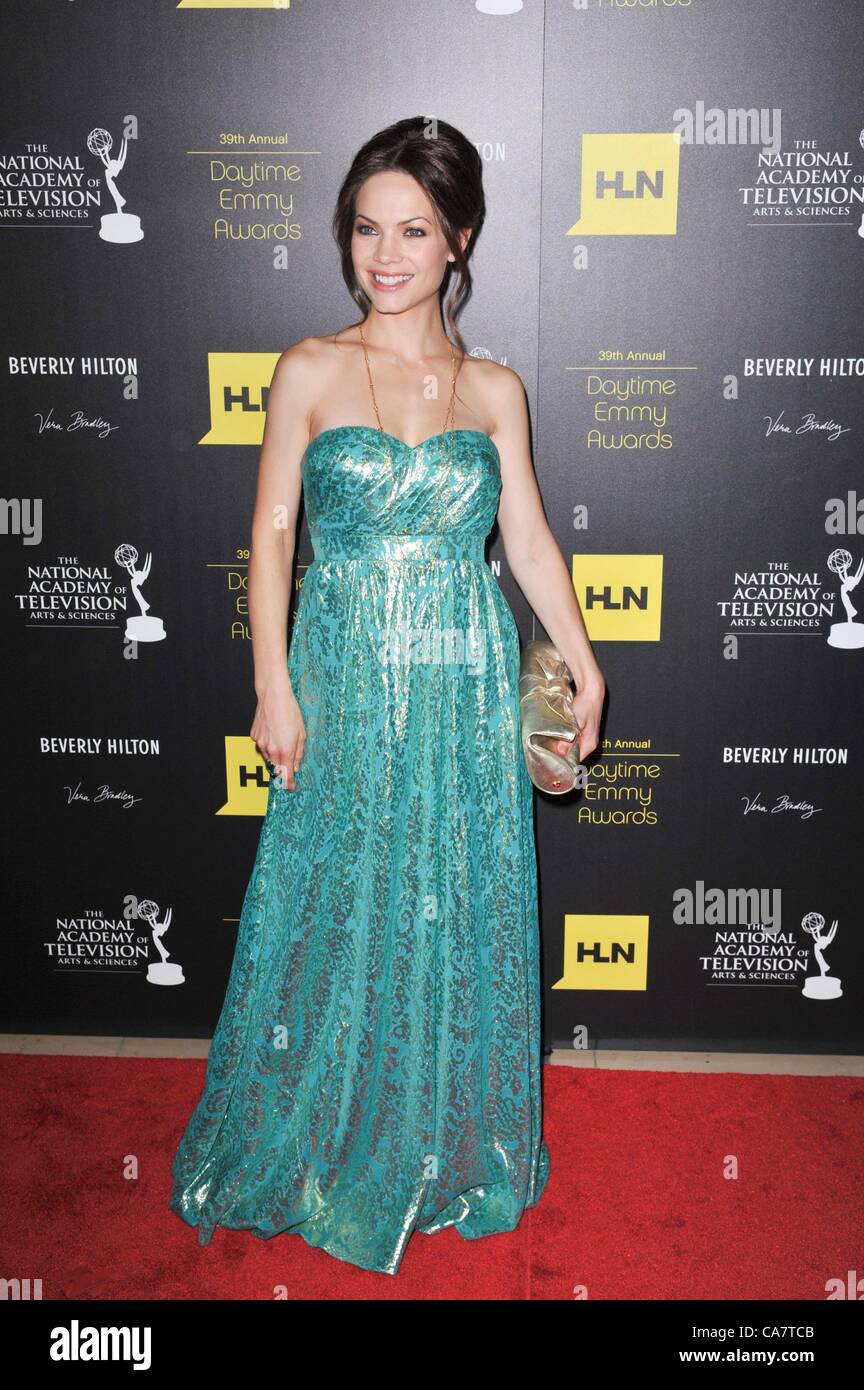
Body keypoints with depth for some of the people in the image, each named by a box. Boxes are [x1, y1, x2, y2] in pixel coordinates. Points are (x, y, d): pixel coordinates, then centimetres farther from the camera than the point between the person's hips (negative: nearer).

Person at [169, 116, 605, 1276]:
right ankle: (323, 1147, 32)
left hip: (467, 688, 2)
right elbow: (273, 531, -2)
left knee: (460, 915, 11)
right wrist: (273, 686, -8)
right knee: (337, 910, 9)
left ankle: (450, 1147, 33)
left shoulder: (494, 390, 4)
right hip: (346, 681, -1)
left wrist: (583, 663, 2)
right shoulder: (310, 372, -1)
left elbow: (529, 537, 7)